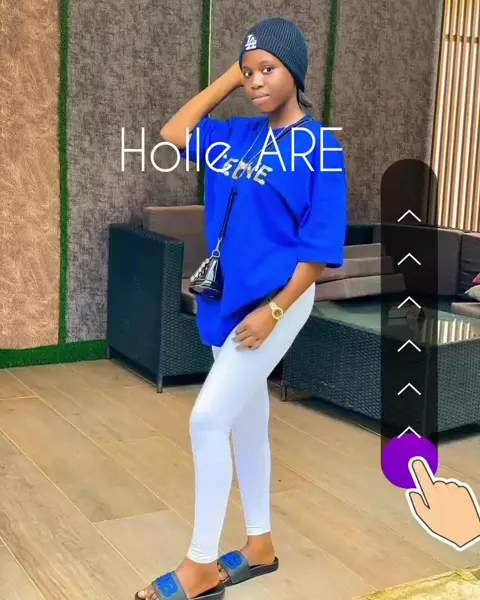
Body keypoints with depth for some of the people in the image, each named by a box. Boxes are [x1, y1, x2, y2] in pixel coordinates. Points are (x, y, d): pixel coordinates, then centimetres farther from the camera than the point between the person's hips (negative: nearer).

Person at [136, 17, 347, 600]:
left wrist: (273, 310, -18)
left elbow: (320, 246, -13)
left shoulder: (319, 147, -11)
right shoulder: (236, 134, 9)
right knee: (246, 421, 14)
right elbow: (173, 134, 14)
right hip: (227, 299, 7)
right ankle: (260, 545, 31)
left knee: (208, 419, -11)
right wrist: (229, 76, 10)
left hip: (276, 301, -7)